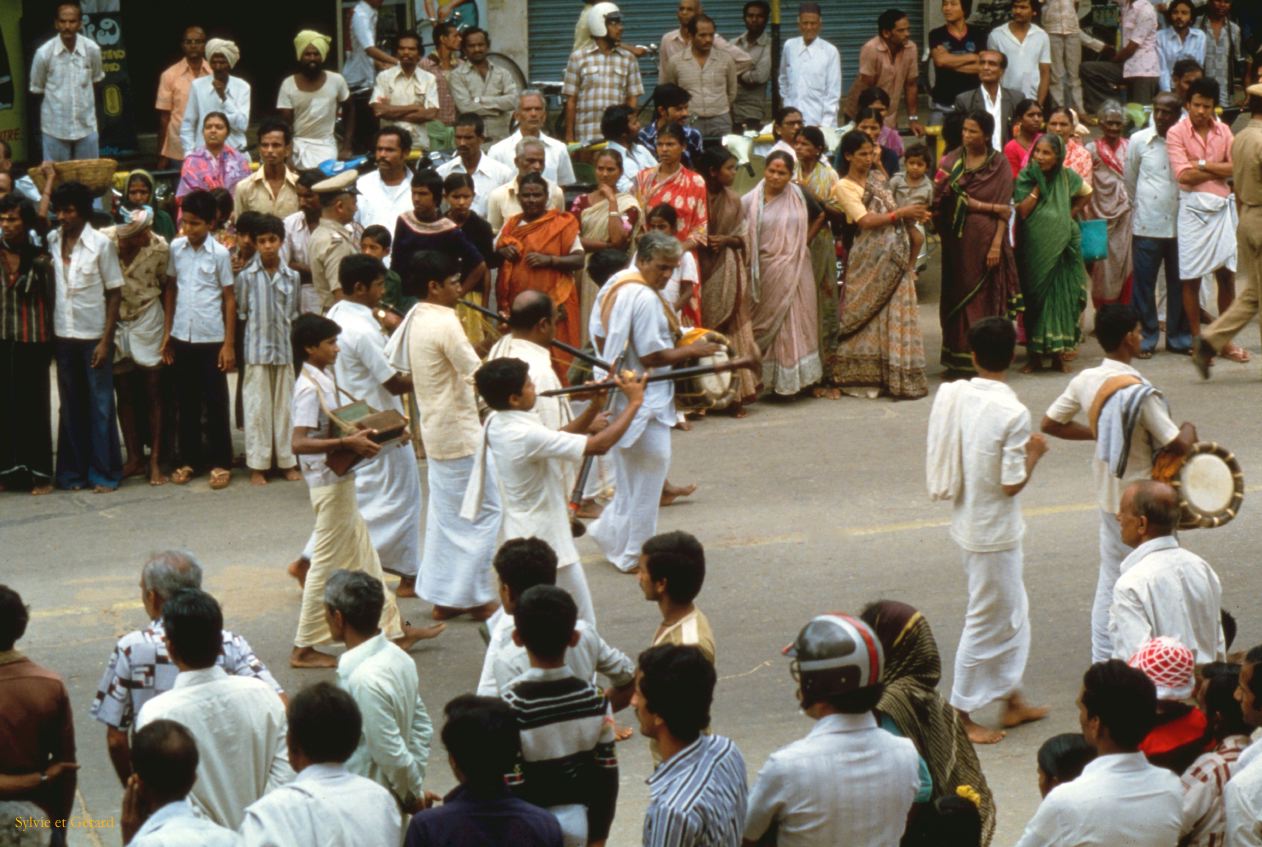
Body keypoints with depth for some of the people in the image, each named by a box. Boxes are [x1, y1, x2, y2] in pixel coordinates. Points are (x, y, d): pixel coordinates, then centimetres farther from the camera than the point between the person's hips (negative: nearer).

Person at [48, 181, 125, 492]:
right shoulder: (50, 242, 2)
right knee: (71, 407, 9)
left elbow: (115, 293, -5)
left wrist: (106, 340, -10)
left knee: (100, 406, 2)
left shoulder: (101, 244, -7)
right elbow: (46, 286, 7)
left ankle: (104, 472, 8)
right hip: (63, 337, 3)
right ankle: (73, 471, 15)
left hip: (94, 336, -3)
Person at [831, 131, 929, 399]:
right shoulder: (844, 186, -4)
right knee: (867, 315, -2)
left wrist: (913, 216, -1)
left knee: (896, 314, 2)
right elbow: (865, 220, -14)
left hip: (896, 254, 6)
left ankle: (894, 376, 5)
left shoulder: (877, 180, 16)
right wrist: (901, 213, -21)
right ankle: (862, 377, 5)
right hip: (870, 257, -6)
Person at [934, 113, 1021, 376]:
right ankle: (958, 358, 8)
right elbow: (939, 200, -5)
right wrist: (985, 206, -12)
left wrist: (997, 243, -11)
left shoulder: (999, 164, 2)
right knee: (957, 296, 3)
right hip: (957, 239, 2)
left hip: (986, 239, -2)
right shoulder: (951, 161, 5)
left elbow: (1004, 209, -2)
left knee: (986, 296, 1)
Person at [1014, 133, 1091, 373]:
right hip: (1034, 249, -1)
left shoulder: (1067, 177, 1)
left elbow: (1086, 193, 19)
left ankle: (1059, 353, 7)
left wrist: (1072, 213, 5)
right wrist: (1038, 186, -15)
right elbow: (1022, 212, -13)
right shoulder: (1026, 177, -3)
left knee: (1062, 297, -1)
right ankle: (1035, 354, 9)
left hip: (1061, 246, 1)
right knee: (1035, 297, 3)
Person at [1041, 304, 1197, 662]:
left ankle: (1103, 662, 21)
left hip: (1109, 496, 7)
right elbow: (1177, 446, -25)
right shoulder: (1140, 392, -26)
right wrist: (1189, 430, -2)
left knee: (1110, 580, 16)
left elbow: (1049, 424, 5)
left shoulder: (1086, 381, -5)